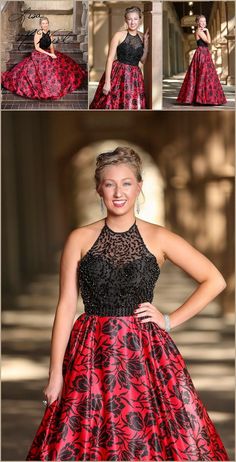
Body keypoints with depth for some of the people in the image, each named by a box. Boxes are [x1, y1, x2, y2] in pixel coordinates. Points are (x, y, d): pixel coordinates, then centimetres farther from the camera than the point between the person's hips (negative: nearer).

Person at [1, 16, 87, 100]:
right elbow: (37, 48, -17)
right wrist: (49, 54, -21)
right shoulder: (38, 33, -14)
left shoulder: (49, 34, 6)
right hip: (38, 55, -7)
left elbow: (51, 46, 9)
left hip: (48, 54, 7)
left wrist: (53, 54, -13)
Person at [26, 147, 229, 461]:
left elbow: (214, 281, 5)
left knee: (151, 436, -2)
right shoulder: (80, 239, 3)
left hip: (146, 352, 0)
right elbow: (66, 306, 1)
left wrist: (170, 320, -1)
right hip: (92, 355, 0)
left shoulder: (159, 238, 2)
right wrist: (55, 374, -2)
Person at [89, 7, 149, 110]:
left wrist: (146, 42, -3)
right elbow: (110, 58, -8)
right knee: (111, 103, -3)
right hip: (118, 74, -4)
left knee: (133, 105, 3)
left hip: (135, 77, 4)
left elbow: (143, 60, 7)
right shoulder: (119, 35, -5)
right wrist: (107, 82, -14)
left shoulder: (142, 37, 7)